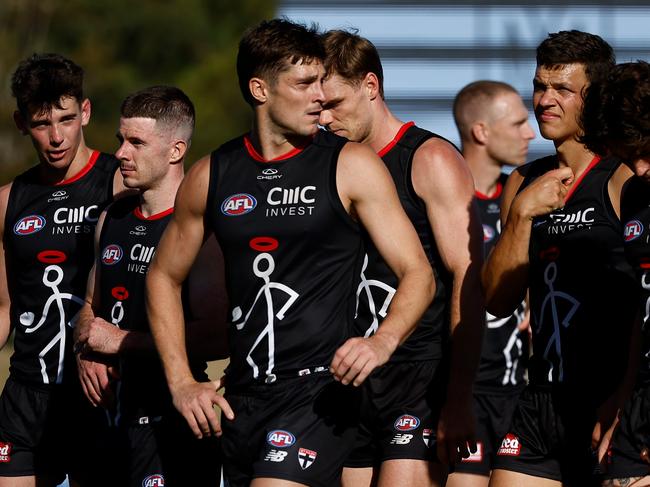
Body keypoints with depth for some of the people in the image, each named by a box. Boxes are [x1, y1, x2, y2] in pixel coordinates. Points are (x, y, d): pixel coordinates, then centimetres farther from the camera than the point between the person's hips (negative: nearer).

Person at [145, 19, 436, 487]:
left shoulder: (350, 165, -3)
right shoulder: (211, 176, 7)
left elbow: (417, 273, -5)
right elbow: (164, 277, 19)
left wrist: (382, 342, -25)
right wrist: (182, 383, 9)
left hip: (320, 390, -5)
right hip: (243, 396, 5)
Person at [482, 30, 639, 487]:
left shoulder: (625, 180, -8)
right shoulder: (525, 183, 14)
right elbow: (498, 300, 8)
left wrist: (619, 402, -19)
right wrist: (522, 213, -4)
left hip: (606, 405, -6)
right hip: (542, 403, 6)